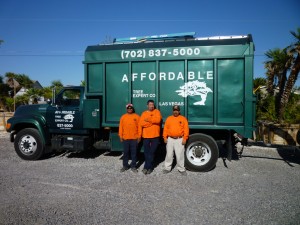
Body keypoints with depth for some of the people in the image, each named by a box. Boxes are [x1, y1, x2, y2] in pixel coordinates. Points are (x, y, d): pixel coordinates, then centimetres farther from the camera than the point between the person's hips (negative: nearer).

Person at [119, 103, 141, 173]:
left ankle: (133, 166, 14)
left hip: (134, 138, -1)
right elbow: (121, 127, 7)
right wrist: (121, 136, 2)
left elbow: (139, 127, 1)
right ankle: (125, 166, 19)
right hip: (125, 138, 2)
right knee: (125, 152, 8)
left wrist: (139, 136, -3)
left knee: (134, 153, 4)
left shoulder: (137, 117, 3)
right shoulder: (123, 117, 8)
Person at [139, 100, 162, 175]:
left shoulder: (157, 111, 5)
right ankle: (149, 167, 19)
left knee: (152, 152, 2)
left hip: (155, 136, -2)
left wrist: (148, 120, -10)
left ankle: (146, 167, 11)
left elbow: (158, 120, -15)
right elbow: (141, 123, -7)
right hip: (146, 136, 2)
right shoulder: (144, 113, 8)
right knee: (146, 152, 6)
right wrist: (152, 121, -12)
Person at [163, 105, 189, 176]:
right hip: (170, 139, 2)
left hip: (179, 140, -2)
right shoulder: (169, 118, 9)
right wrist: (165, 137, 1)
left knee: (180, 155, 0)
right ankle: (167, 168, 18)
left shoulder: (183, 119, 3)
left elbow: (186, 129, -2)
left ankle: (181, 169, 12)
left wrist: (185, 138, -8)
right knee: (169, 154, 8)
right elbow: (165, 129, 8)